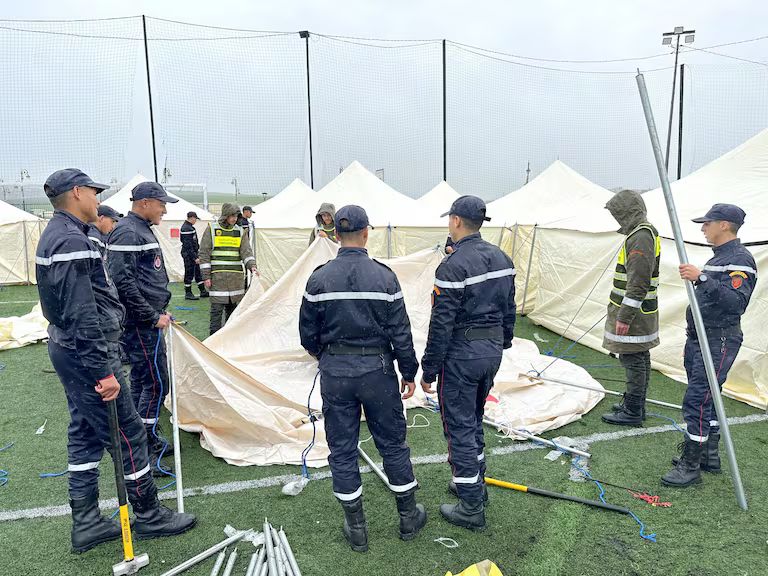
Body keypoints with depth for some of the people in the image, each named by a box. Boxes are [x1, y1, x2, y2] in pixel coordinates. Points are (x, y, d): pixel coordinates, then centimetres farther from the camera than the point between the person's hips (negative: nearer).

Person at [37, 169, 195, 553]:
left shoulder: (55, 234, 13)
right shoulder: (72, 241, -21)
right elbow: (82, 316, -26)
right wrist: (103, 371, -24)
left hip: (67, 349, 11)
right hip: (87, 353, -11)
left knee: (84, 434, 16)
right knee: (128, 433, 1)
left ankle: (86, 523, 27)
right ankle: (148, 515, 16)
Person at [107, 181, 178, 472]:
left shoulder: (141, 230, 18)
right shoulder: (127, 233, -15)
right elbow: (122, 282, -23)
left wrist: (159, 311, 18)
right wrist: (153, 317, -18)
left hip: (146, 322, 11)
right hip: (140, 325, -11)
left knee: (142, 380, 17)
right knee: (155, 383, -6)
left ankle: (151, 441, 29)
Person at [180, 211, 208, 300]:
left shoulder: (189, 227, 14)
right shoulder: (186, 228, -18)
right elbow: (188, 245, -22)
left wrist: (196, 255, 21)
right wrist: (195, 257, -21)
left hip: (193, 253, 10)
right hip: (188, 255, -10)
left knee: (198, 272, 13)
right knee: (189, 274, -2)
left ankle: (203, 291, 20)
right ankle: (188, 294, 8)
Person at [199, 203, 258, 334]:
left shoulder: (241, 231, 10)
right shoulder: (212, 229, 1)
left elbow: (246, 252, 3)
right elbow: (204, 254, 1)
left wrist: (252, 266, -16)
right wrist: (206, 276, -5)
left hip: (236, 277, 3)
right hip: (217, 276, -3)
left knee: (233, 307, 8)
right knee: (217, 309, -4)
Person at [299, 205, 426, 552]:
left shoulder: (319, 279, -6)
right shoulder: (384, 276, -10)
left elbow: (308, 334, 2)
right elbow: (400, 332, -7)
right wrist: (409, 373, 6)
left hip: (335, 372, 1)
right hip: (377, 369, -1)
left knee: (342, 450, 13)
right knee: (393, 444, 15)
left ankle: (356, 529, 25)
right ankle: (409, 517, 31)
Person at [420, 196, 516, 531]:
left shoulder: (453, 266, -20)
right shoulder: (501, 258, 5)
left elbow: (442, 324, -20)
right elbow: (509, 309, 12)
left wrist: (429, 370, -12)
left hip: (461, 354, -8)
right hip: (492, 351, 8)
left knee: (460, 427, 4)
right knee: (474, 420, 23)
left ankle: (472, 508, 14)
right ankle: (474, 485, 38)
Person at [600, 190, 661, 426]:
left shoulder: (640, 238, -20)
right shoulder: (646, 232, 14)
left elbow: (638, 283, -25)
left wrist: (625, 316, -24)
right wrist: (617, 304, 27)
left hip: (635, 312, -11)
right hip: (641, 311, 11)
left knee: (633, 360, -3)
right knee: (640, 359, 17)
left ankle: (632, 412, 5)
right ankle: (635, 405, 28)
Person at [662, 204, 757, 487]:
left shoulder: (740, 259, -14)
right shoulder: (719, 257, 18)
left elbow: (736, 300, -30)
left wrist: (702, 278, -34)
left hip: (719, 341, -10)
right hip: (700, 338, 10)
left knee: (697, 401, -10)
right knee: (706, 399, 16)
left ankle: (690, 466, -3)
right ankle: (709, 456, 28)